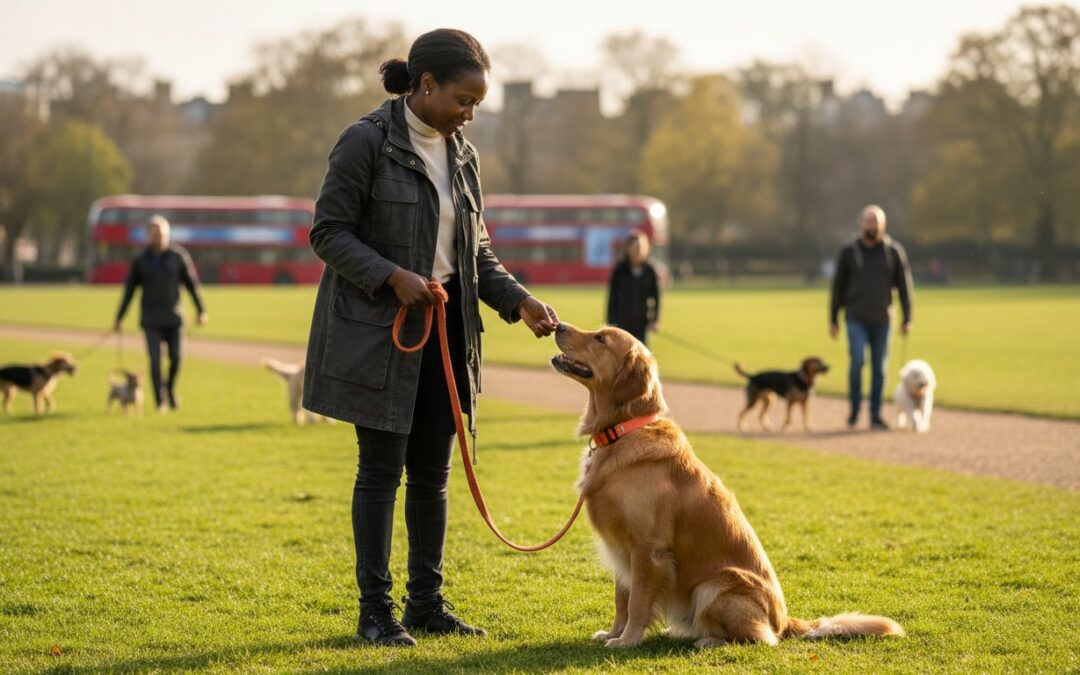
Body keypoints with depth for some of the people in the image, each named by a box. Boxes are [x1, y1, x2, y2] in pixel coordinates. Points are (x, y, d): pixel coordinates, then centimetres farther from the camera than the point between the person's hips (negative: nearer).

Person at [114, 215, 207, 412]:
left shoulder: (178, 256, -2)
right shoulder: (140, 260, -1)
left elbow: (192, 283, 2)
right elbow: (129, 290, 4)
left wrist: (201, 311, -1)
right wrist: (119, 319, 5)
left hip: (173, 317, 1)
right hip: (150, 320, -1)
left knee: (176, 357, 0)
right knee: (155, 360, -9)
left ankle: (170, 388, 29)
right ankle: (160, 400, -1)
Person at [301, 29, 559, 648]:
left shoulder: (462, 155, 10)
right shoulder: (366, 143, -10)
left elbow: (476, 250, 15)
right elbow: (329, 232, -10)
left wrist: (519, 301, 1)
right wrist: (392, 277, -23)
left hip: (446, 326, 6)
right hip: (378, 328, -6)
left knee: (433, 473, 10)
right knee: (382, 469, -4)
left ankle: (427, 602, 19)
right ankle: (376, 610, 3)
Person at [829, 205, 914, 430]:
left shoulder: (894, 251, 1)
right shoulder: (849, 251, 0)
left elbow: (904, 285, 3)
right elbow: (838, 287, 5)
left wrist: (907, 318, -3)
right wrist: (833, 320, 4)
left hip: (882, 320, 1)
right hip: (856, 319, -1)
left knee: (879, 367, 4)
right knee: (857, 360, -16)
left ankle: (875, 415, 12)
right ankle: (854, 407, 2)